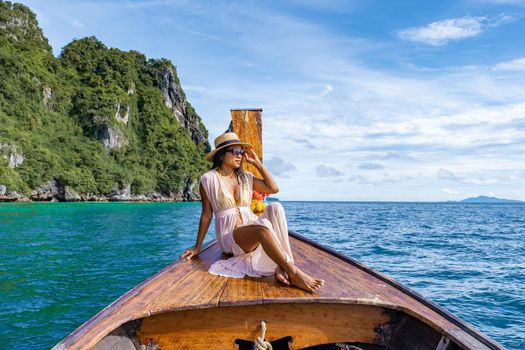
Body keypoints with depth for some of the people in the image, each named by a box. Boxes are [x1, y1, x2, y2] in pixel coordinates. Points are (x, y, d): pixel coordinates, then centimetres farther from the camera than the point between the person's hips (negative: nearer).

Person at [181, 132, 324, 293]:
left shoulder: (245, 177, 12)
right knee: (263, 225, -36)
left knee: (275, 207, -25)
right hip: (230, 236, -5)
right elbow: (206, 214, 2)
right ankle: (293, 273, -38)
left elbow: (274, 188, 6)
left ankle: (280, 267, -34)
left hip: (251, 230, 5)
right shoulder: (209, 179, -3)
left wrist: (257, 163, 7)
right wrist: (197, 247, 3)